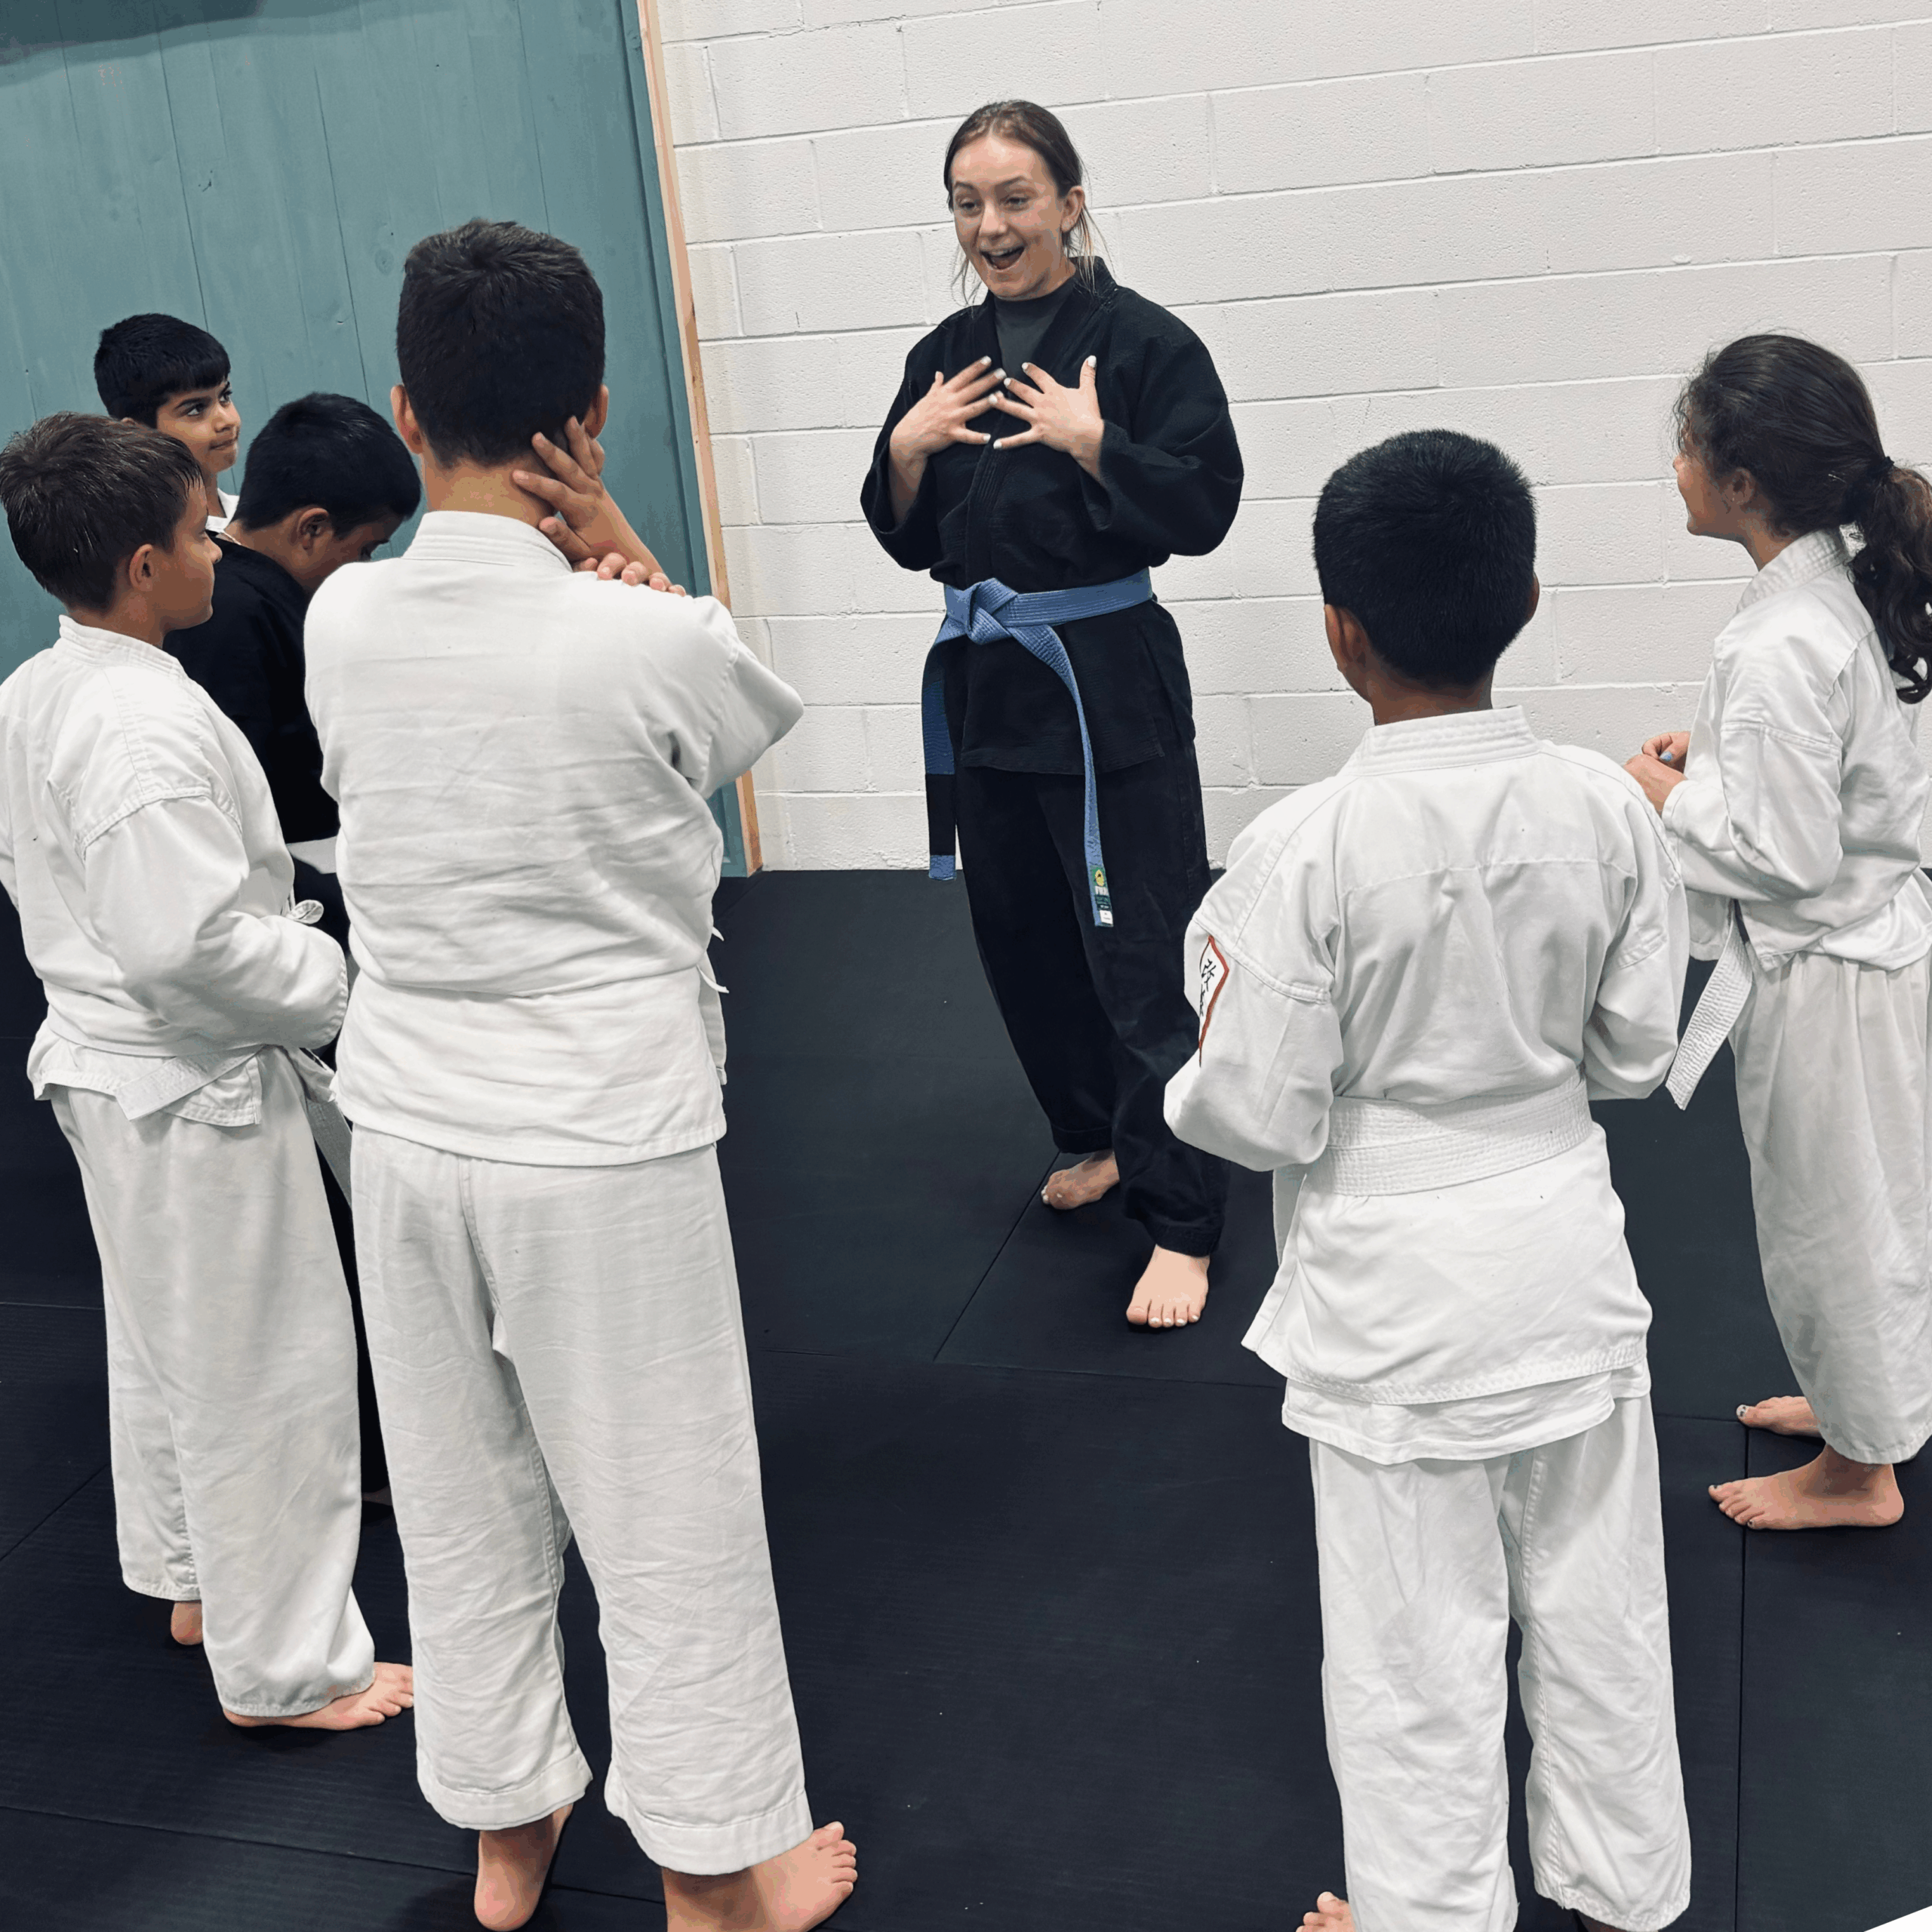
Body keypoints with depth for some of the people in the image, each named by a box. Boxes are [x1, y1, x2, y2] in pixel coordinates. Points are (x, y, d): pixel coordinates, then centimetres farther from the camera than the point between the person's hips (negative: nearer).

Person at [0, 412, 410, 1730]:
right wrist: (338, 980, -18)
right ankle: (286, 1665, 15)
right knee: (265, 1370, 2)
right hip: (199, 1088, -10)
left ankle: (189, 1575, 43)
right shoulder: (151, 727, -27)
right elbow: (191, 939, -31)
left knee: (163, 1338, 24)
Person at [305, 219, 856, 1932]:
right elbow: (743, 714, 4)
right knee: (670, 1522, 12)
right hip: (608, 1143, -4)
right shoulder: (652, 640, -19)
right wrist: (602, 532, -6)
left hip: (409, 1129, 5)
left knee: (463, 1505, 20)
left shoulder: (341, 620, -6)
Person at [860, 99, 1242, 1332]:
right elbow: (909, 540, 12)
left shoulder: (1144, 341, -7)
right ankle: (1103, 1137, 37)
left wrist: (1091, 440, -21)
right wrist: (906, 450, -5)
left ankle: (1183, 1222, 2)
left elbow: (1204, 509, -13)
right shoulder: (948, 358, 10)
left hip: (1109, 685, -6)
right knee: (1022, 934, 16)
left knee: (1142, 952, -6)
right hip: (982, 678, 7)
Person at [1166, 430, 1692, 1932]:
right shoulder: (1606, 808, -11)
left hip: (1393, 1290, -4)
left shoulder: (1306, 849, -23)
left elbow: (1259, 1116, -17)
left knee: (1421, 1639, 13)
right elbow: (1635, 1051, 0)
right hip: (1565, 1244, 4)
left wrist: (1194, 1079, 4)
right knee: (1597, 1597, 21)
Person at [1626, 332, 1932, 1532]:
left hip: (1821, 970, -9)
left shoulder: (1780, 647, -29)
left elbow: (1786, 855, -27)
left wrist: (1671, 801, -14)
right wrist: (1716, 756, 5)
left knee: (1832, 1214, 10)